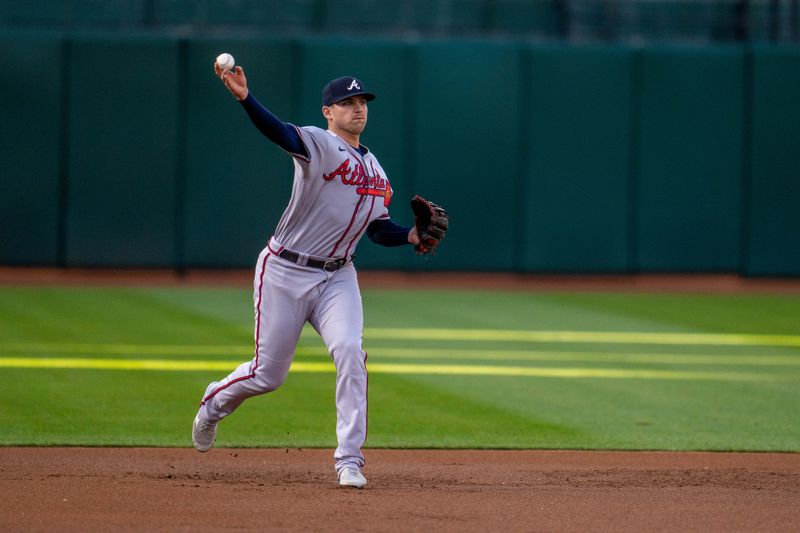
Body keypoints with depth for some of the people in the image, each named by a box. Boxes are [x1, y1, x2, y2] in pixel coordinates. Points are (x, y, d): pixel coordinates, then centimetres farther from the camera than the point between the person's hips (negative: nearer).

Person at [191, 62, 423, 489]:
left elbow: (378, 229, 18)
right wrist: (245, 98, -51)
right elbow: (278, 131, -31)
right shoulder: (318, 144, -10)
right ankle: (214, 404, 37)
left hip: (337, 278, 5)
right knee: (268, 373, 3)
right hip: (285, 273, -4)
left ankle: (349, 459, -16)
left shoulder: (375, 169, 12)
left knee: (349, 352, -20)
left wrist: (410, 236, -4)